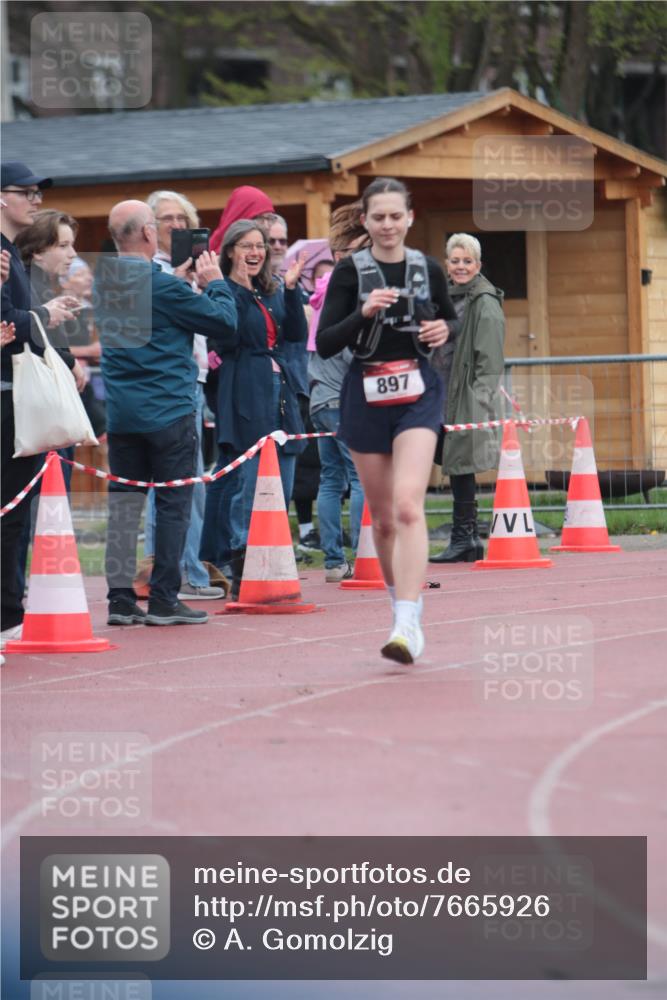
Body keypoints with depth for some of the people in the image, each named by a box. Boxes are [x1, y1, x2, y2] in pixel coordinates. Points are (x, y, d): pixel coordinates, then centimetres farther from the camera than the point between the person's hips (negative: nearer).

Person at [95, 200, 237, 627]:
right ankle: (163, 599, 3)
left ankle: (121, 598, 8)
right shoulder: (163, 286, -15)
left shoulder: (105, 282, 5)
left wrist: (187, 281, 15)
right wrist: (215, 282, 6)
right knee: (174, 502, 2)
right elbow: (226, 322, -9)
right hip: (168, 411, -6)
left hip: (121, 411, 6)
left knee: (124, 499, 8)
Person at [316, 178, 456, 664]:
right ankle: (400, 602, 30)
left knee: (408, 505, -18)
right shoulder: (350, 272, -2)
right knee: (382, 516, 9)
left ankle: (409, 624, -24)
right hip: (366, 396, 1)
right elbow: (325, 344, -6)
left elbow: (452, 318, 20)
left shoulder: (428, 269, 3)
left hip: (418, 393, -1)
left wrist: (444, 330, -3)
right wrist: (364, 313, -22)